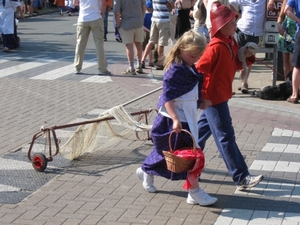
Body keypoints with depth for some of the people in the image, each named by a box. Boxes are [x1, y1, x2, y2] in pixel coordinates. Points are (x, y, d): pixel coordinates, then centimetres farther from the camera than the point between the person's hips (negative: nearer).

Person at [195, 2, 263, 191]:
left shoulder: (231, 43, 6)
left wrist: (248, 56, -5)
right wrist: (202, 96, -20)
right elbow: (199, 70, -23)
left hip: (221, 95, 10)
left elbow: (237, 65, 15)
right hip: (213, 96, -10)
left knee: (204, 129, 21)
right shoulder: (216, 47, -23)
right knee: (225, 136, -6)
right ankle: (241, 177, -5)